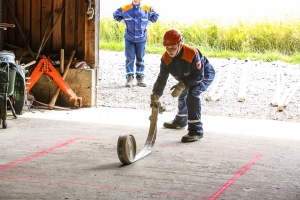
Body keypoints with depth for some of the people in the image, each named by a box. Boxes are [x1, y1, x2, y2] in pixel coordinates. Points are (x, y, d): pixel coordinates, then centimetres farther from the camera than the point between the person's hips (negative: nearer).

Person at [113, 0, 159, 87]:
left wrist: (148, 24, 5)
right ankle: (129, 78, 2)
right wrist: (124, 22, 2)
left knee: (140, 59, 7)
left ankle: (140, 79, 14)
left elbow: (155, 15, 16)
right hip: (129, 39, -1)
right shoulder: (124, 9, -5)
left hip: (141, 39, 1)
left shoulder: (147, 9, -4)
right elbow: (116, 15, 13)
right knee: (129, 59, -2)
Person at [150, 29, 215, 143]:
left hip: (205, 74, -7)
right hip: (187, 78, 7)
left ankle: (196, 131, -31)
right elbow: (162, 78, -19)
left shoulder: (192, 53, -39)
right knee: (182, 95, 25)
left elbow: (198, 75, -36)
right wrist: (156, 95, -34)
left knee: (193, 93, -31)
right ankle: (180, 120, 59)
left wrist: (182, 85, -45)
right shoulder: (166, 58, -21)